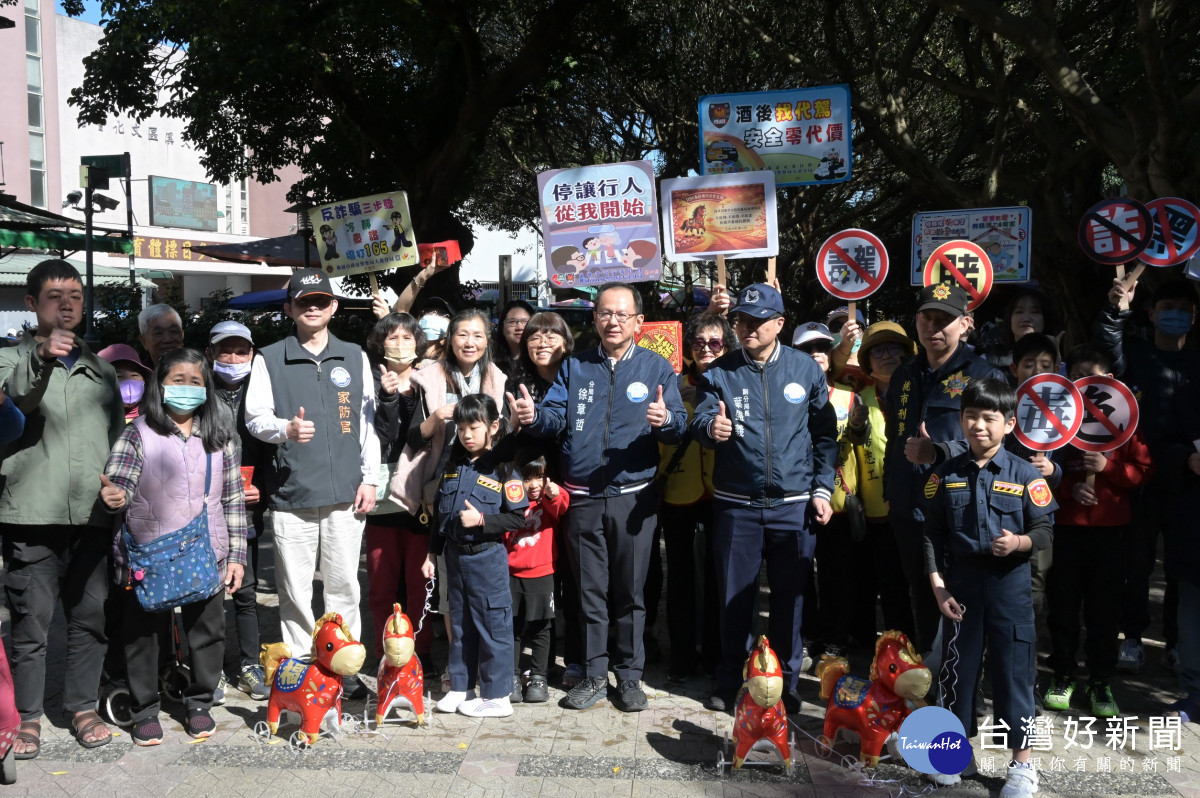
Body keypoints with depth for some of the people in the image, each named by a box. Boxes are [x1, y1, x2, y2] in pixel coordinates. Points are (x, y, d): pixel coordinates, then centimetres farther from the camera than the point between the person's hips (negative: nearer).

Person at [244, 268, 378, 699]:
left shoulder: (355, 357, 12)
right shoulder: (269, 359, 7)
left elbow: (369, 421, 13)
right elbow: (254, 418, 4)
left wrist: (369, 478, 7)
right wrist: (286, 428, -17)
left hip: (346, 493, 1)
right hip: (292, 494, -1)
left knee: (344, 584, 6)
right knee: (295, 590, 2)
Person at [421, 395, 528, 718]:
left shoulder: (503, 469, -11)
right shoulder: (453, 466, 8)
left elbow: (517, 518, -12)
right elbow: (440, 514, 14)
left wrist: (481, 520, -21)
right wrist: (431, 553, 13)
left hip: (487, 557, -6)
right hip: (456, 555, 6)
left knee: (493, 625, 0)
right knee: (459, 624, 15)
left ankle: (497, 696, 10)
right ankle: (461, 687, 28)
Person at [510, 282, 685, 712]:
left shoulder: (656, 367, 4)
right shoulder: (575, 366, 11)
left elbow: (679, 424, -3)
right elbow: (556, 416, 2)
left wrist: (665, 421, -25)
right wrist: (534, 416, -19)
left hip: (633, 496, -2)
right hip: (583, 497, 2)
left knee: (630, 592, 5)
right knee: (590, 590, 8)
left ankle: (629, 676, 19)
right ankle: (594, 675, 20)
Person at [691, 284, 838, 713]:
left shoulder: (806, 369, 3)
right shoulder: (720, 372, 2)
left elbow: (824, 435, 8)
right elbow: (700, 421, -9)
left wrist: (822, 488, 1)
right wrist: (709, 427, -32)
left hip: (794, 504, 0)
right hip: (736, 504, 0)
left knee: (789, 597, 9)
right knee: (734, 596, 8)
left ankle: (786, 682, 24)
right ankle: (730, 682, 23)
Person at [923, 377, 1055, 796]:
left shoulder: (1024, 474, -5)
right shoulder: (946, 475, 1)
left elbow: (1045, 529, -3)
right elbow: (932, 534, 3)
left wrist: (1018, 542, -24)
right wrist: (938, 586, -4)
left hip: (1009, 584, -2)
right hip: (960, 584, 2)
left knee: (1013, 668, 4)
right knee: (958, 666, 11)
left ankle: (1022, 762, 18)